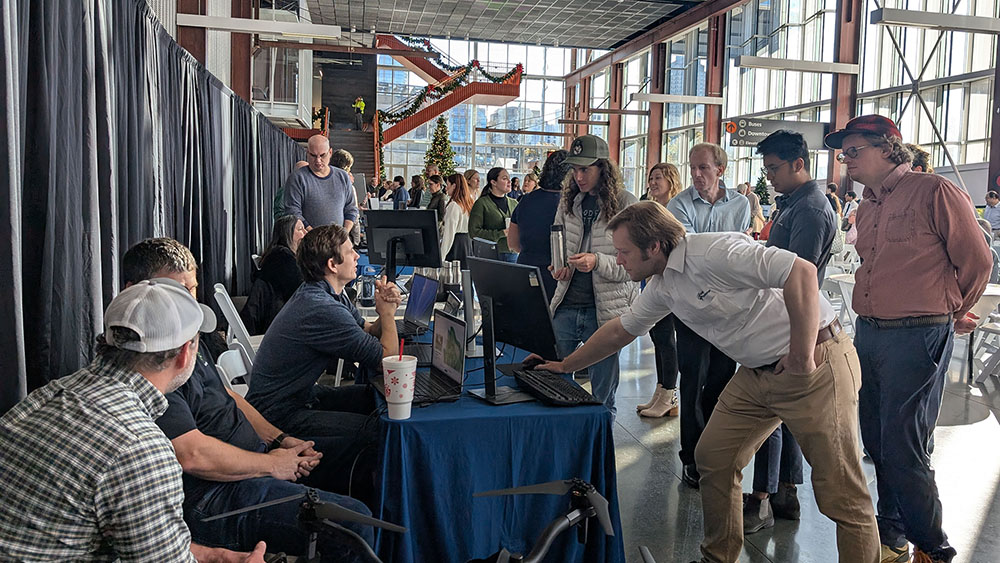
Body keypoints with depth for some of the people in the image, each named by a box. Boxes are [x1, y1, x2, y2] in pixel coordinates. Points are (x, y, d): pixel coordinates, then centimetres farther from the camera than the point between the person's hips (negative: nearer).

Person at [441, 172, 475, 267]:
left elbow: (449, 233, -19)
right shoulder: (469, 202, 10)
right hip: (468, 241, 9)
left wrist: (441, 256, -18)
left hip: (456, 242, -9)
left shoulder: (453, 205, -15)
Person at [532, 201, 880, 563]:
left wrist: (802, 356, -27)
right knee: (712, 458, 9)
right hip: (756, 371, 9)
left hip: (816, 363, -9)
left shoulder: (713, 252, -22)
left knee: (841, 492, -3)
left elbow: (801, 272, -30)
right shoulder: (662, 286, 7)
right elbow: (620, 330, 20)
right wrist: (564, 366, 24)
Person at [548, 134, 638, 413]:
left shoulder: (626, 205, -7)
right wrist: (559, 268, -1)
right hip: (566, 306, 4)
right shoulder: (569, 201, 8)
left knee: (603, 394, 9)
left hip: (606, 309, -4)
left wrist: (598, 262, -23)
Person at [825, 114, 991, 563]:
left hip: (917, 337, -7)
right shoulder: (866, 208, 15)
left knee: (903, 448, -5)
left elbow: (977, 260, -3)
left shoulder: (935, 192, -8)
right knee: (877, 442, 13)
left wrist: (952, 315, 9)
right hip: (868, 335, 7)